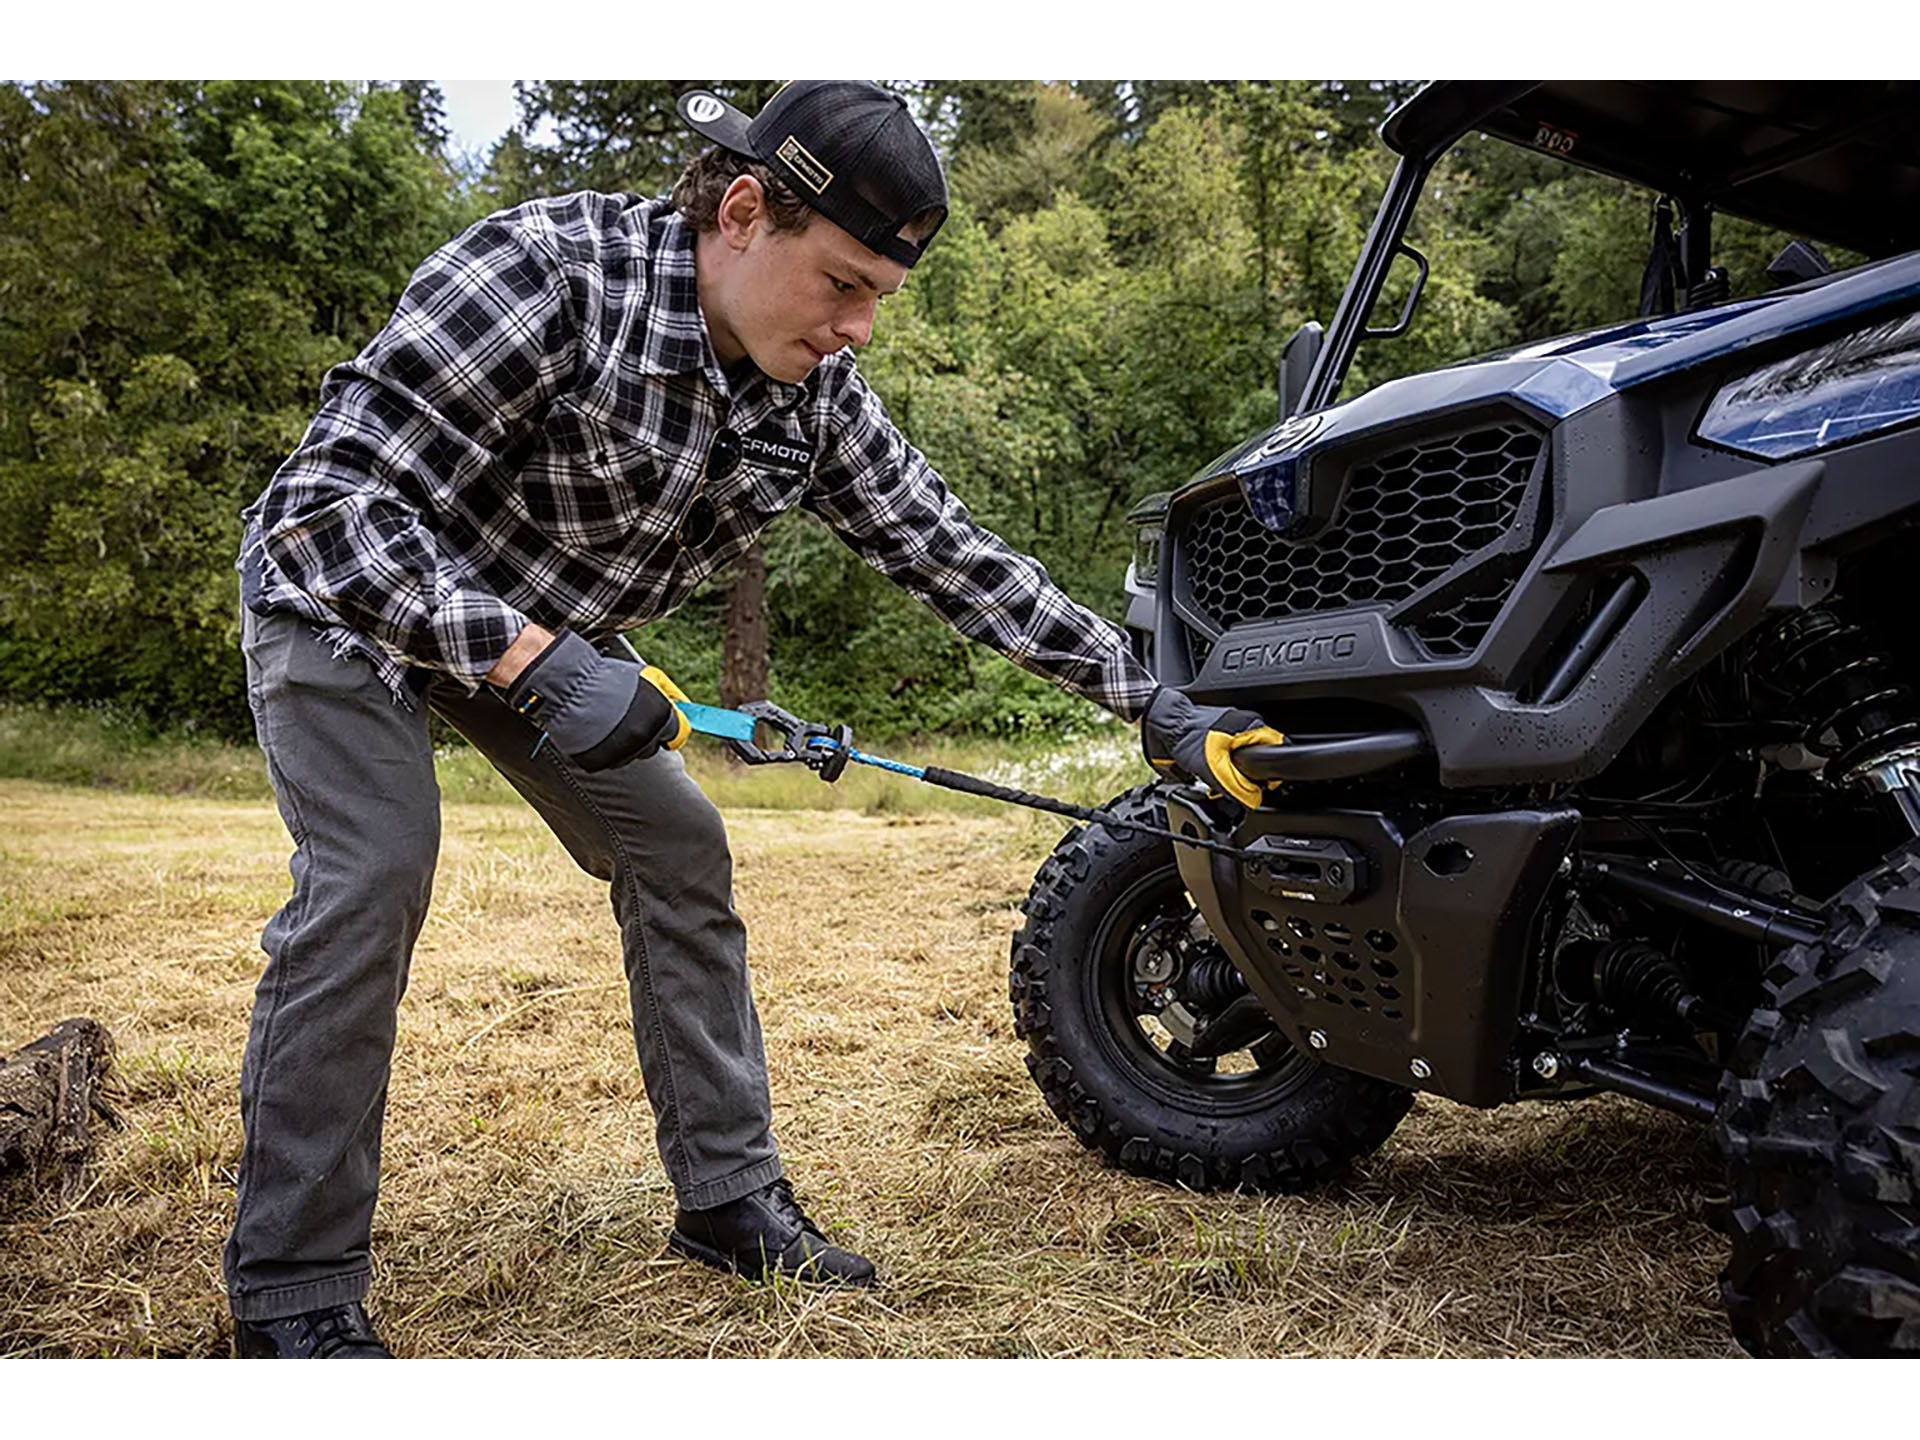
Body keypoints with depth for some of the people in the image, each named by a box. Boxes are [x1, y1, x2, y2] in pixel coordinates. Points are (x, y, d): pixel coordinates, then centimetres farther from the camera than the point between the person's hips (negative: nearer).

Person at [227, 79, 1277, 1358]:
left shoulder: (817, 395, -15)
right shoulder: (551, 273, -34)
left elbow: (954, 557, -8)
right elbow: (329, 504, -36)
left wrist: (1153, 702, -11)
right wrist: (530, 660, -46)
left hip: (548, 637, 6)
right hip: (348, 597, -6)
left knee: (679, 854, 0)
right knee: (374, 876, -21)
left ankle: (731, 1196, 12)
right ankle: (293, 1295, -8)